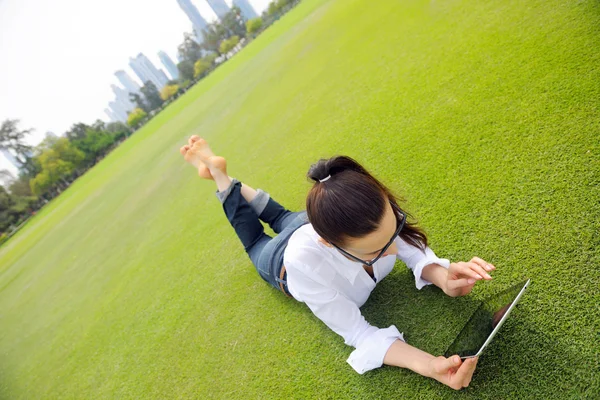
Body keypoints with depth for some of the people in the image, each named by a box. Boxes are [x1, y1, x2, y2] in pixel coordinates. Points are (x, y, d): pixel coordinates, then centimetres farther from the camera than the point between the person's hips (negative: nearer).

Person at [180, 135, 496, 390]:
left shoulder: (377, 209, -43)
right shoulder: (303, 261, -52)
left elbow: (414, 250, -24)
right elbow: (359, 335, -41)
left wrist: (443, 278, -46)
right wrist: (426, 365, -56)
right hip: (282, 259, -2)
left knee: (284, 219, 38)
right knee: (256, 242, 35)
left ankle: (219, 168, 48)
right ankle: (220, 178, 46)